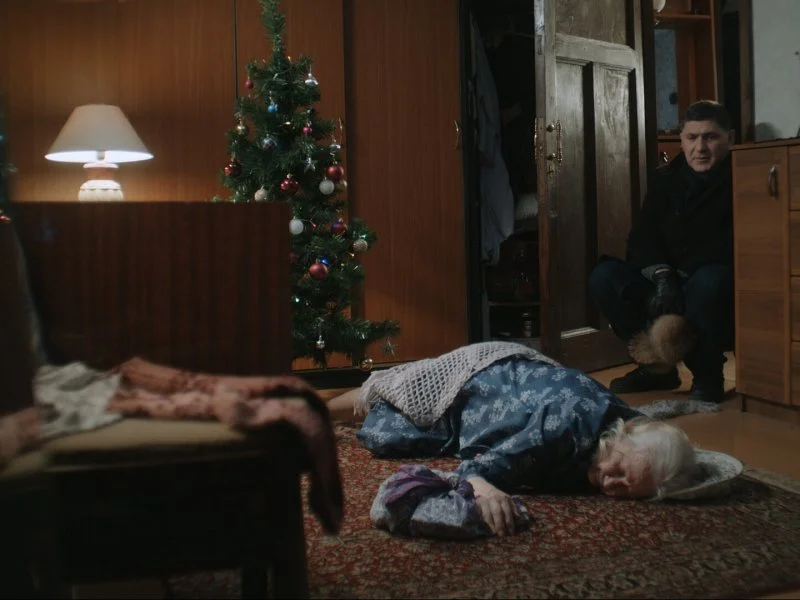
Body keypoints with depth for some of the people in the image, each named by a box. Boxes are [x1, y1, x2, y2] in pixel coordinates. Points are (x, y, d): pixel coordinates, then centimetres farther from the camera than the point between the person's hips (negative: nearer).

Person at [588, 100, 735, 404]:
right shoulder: (668, 178, 9)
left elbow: (731, 246, -21)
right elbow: (641, 236, 0)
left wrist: (678, 277, -25)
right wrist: (662, 275, -20)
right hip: (668, 282, 5)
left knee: (708, 281, -39)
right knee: (604, 277, -14)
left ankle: (707, 377, -14)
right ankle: (657, 366, -1)